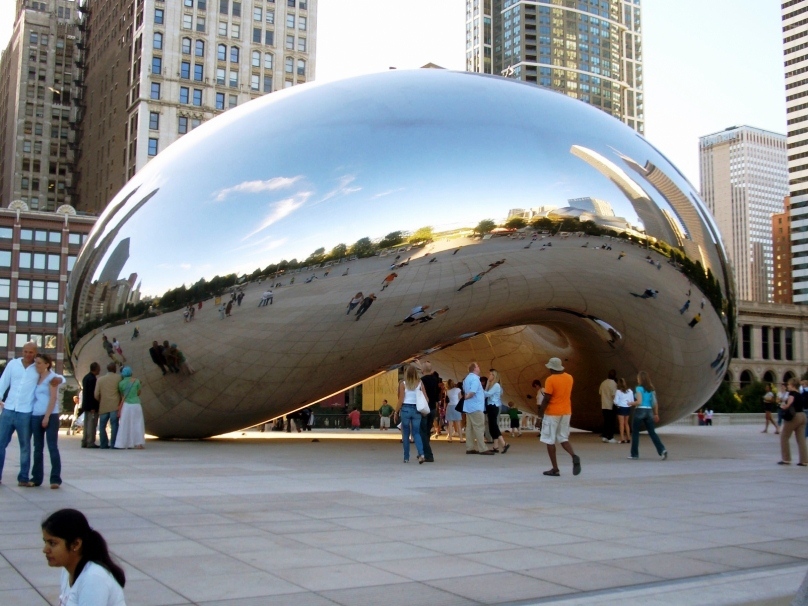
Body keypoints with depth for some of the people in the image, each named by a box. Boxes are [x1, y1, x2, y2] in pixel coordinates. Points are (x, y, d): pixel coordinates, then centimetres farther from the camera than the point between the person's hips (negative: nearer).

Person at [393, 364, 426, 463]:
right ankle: (421, 453, -13)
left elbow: (401, 400, -6)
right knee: (416, 433, 8)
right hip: (416, 410, 2)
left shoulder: (403, 384, -5)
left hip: (405, 409, -2)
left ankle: (406, 457, 11)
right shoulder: (420, 383, 1)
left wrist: (396, 411, 3)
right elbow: (425, 398, -2)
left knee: (406, 434, 8)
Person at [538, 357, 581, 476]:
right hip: (566, 412, 6)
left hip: (552, 413, -6)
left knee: (550, 441, 3)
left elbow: (547, 399, -15)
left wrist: (541, 412, -4)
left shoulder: (550, 379, -15)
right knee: (563, 438, 14)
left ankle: (555, 469, 2)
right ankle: (574, 456, -14)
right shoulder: (569, 378, 5)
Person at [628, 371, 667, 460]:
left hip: (640, 411, -6)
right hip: (649, 411, 6)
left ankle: (634, 454, 11)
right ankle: (662, 450, -13)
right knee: (652, 432, 5)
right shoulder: (651, 388, 9)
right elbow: (655, 402, 8)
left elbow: (639, 402, -16)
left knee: (635, 432, 7)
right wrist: (656, 414, 12)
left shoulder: (639, 388, -9)